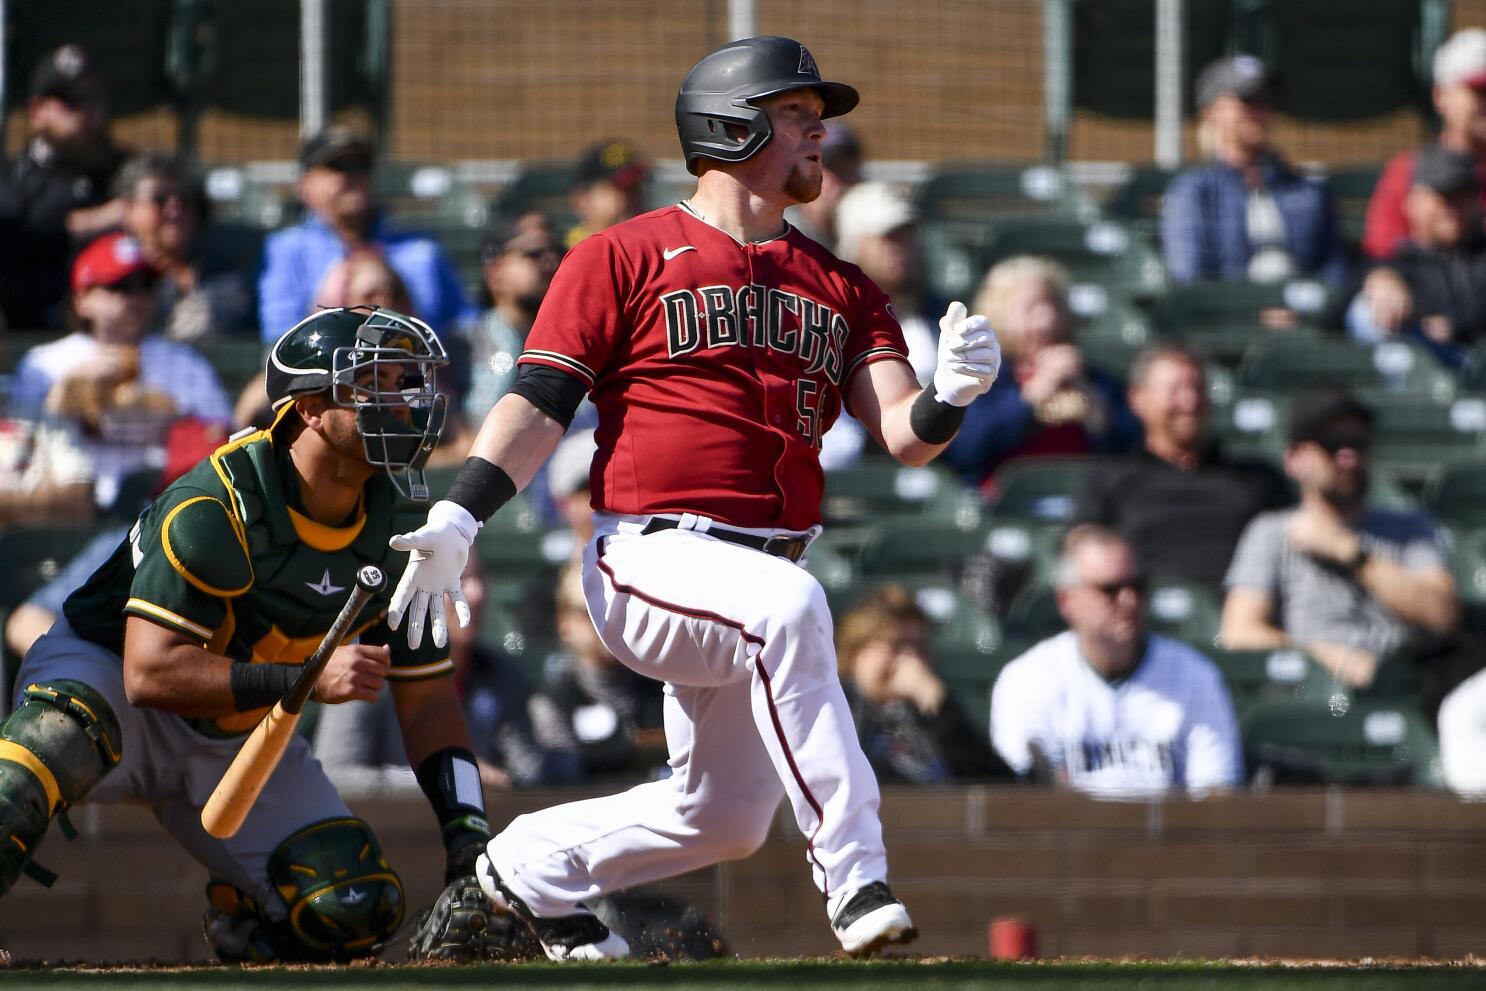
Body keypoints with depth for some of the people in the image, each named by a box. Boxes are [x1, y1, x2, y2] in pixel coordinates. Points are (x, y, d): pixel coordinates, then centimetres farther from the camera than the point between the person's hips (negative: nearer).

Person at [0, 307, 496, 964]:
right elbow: (149, 673, -32)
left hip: (238, 741, 6)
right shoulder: (214, 507, -28)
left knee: (356, 911, -11)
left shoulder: (400, 529, -7)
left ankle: (242, 915, 23)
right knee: (66, 728, -42)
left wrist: (469, 837, -12)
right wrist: (307, 680, -39)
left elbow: (427, 699, 1)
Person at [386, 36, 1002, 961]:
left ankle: (529, 869, 34)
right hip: (652, 557, -7)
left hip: (768, 566, 7)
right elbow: (541, 403, -3)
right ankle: (854, 876, -37)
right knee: (790, 606, -36)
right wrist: (456, 520, -17)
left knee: (725, 817, 8)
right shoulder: (623, 258, 2)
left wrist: (951, 394, -20)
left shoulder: (840, 287, 16)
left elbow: (903, 434, 4)